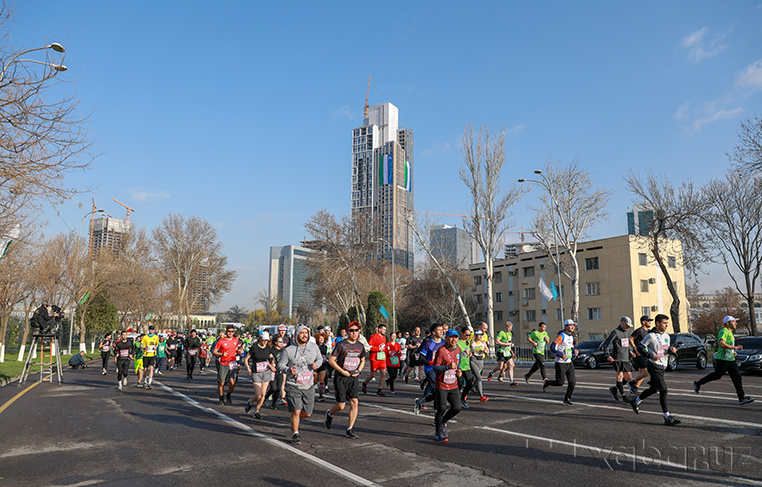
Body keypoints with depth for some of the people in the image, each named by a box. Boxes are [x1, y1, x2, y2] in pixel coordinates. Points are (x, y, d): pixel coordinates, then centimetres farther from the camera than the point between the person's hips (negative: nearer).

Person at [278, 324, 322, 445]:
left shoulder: (314, 347, 2)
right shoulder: (289, 350, -7)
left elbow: (319, 358, 17)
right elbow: (280, 364, 2)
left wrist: (316, 364, -6)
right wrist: (288, 370, -18)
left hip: (308, 386, 4)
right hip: (293, 386, -3)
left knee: (307, 413, 8)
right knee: (296, 411, -11)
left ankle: (294, 421, 40)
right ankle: (295, 435, 11)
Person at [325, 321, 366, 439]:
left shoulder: (360, 346, 7)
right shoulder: (341, 345, -10)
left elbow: (362, 360, 23)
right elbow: (331, 360, -9)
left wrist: (359, 371, 5)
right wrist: (343, 371, -14)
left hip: (354, 378, 4)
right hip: (341, 378, -4)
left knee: (355, 402, -7)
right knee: (341, 406, -1)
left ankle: (350, 429, 3)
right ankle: (330, 414, 33)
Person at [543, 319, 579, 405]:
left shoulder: (571, 337, 12)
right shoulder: (561, 336, -14)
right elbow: (552, 347, -19)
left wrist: (575, 350, 6)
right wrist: (561, 355, -27)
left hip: (569, 363, 7)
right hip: (561, 363, -7)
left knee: (572, 381, -1)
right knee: (560, 383, -5)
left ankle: (567, 399, 12)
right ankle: (546, 382, 23)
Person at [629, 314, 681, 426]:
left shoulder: (666, 336, 12)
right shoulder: (651, 336, -11)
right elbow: (640, 347, -8)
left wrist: (671, 350, 1)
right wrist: (651, 356, -20)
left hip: (662, 367, 8)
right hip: (654, 367, -8)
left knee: (654, 389, 18)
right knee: (663, 390, -11)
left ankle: (636, 401, 37)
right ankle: (667, 417, -6)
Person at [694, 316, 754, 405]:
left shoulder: (730, 333, 19)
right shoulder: (723, 331, -14)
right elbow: (721, 344, -28)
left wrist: (732, 351, 17)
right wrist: (735, 347, -24)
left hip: (731, 359, 9)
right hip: (723, 360, -9)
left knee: (737, 377, 3)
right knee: (717, 375, -2)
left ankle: (742, 398, 3)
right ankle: (698, 384, 12)